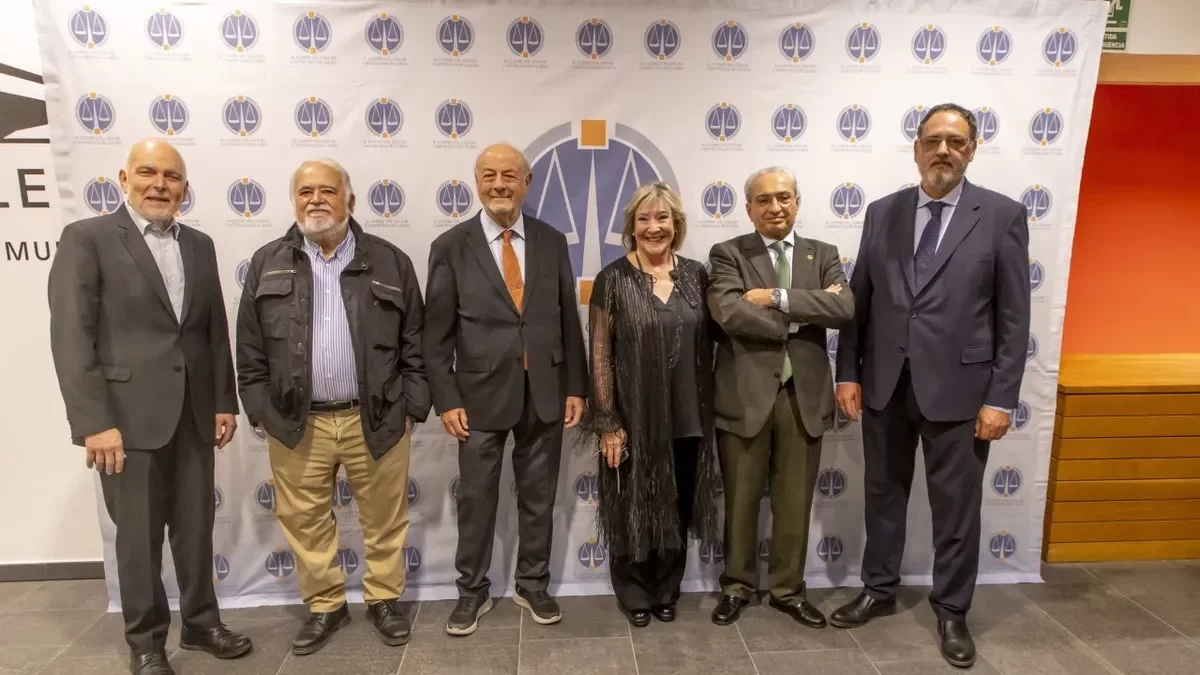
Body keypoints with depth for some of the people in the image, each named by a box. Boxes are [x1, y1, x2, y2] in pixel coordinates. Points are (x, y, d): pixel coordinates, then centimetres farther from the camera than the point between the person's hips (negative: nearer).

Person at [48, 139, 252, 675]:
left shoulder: (199, 245, 11)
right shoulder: (86, 238, -5)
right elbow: (71, 337, -10)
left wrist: (224, 401, 9)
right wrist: (94, 422, -16)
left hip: (193, 414, 5)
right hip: (128, 416, -4)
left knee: (196, 527, 14)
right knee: (139, 535, 8)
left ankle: (201, 623, 32)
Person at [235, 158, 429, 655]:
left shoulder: (390, 263, 2)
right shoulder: (267, 264, 6)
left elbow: (415, 344, 2)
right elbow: (250, 349, 7)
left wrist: (412, 406, -2)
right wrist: (260, 412, 2)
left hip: (377, 419, -1)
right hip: (296, 422, 1)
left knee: (384, 519, 10)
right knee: (304, 521, 12)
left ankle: (384, 599, 30)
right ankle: (325, 606, 31)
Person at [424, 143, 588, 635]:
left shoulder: (552, 242, 3)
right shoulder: (450, 247, -3)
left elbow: (568, 320, 6)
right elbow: (438, 332, -3)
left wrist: (575, 386, 2)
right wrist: (445, 399, -8)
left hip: (544, 392, 2)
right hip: (481, 393, -2)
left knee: (538, 496, 14)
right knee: (476, 499, 10)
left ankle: (532, 585, 32)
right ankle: (473, 591, 29)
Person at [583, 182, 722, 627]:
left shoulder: (695, 275, 3)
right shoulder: (613, 278, -7)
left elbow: (706, 346, 8)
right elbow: (600, 355, -8)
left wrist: (706, 410, 3)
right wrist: (608, 422, -11)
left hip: (687, 419, 3)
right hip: (633, 419, -3)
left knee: (677, 511, 15)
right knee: (634, 511, 12)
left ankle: (667, 591, 35)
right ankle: (635, 594, 32)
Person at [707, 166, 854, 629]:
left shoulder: (823, 255, 8)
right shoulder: (728, 254, -1)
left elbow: (844, 308, -10)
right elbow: (729, 313, -20)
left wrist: (778, 298, -17)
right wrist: (804, 311, -14)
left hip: (804, 396, 3)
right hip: (745, 395, -2)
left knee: (795, 502, 14)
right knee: (741, 500, 11)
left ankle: (788, 590, 32)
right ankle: (737, 586, 30)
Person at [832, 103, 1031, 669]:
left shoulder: (1002, 216, -3)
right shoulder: (882, 213, 4)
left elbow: (1014, 316, -5)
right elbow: (859, 299, 6)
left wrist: (1001, 397, -9)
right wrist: (848, 372, 1)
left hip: (958, 387, -2)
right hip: (885, 384, 3)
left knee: (956, 506, 10)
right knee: (883, 494, 16)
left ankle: (951, 609, 30)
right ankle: (879, 590, 36)